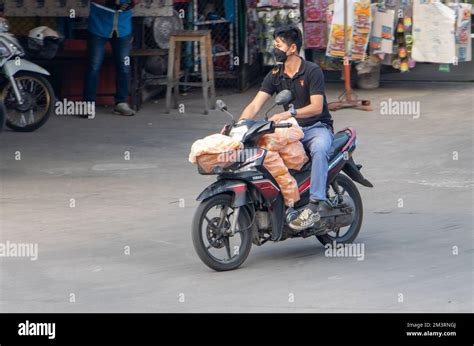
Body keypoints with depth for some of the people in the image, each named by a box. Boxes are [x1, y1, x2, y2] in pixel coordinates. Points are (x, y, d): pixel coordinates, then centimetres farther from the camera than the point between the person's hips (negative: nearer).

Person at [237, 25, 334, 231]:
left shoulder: (312, 71, -11)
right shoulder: (275, 75, 5)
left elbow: (317, 106, -20)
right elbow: (255, 104, -4)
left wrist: (288, 114, -35)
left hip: (317, 127, -6)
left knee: (319, 149, -38)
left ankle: (314, 206, -41)